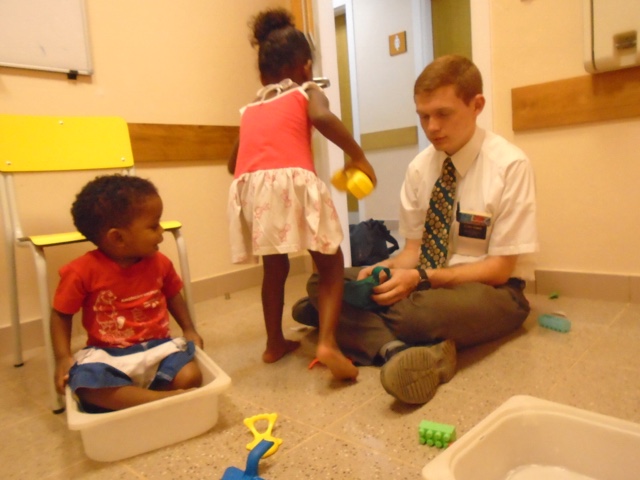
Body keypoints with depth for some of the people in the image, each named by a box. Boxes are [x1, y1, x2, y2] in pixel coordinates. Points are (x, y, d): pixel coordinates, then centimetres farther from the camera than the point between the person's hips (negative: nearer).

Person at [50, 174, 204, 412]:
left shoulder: (159, 263, -2)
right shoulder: (83, 271, -13)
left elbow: (172, 296, 16)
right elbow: (61, 314, 0)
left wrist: (189, 330, 8)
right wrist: (63, 358, -10)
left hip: (157, 348, 3)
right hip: (107, 355, -2)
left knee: (190, 376, -23)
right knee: (87, 384, -35)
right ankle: (165, 398, -32)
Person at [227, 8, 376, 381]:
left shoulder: (250, 110, 28)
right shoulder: (307, 93, 15)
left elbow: (234, 163, 33)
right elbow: (322, 117, -9)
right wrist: (358, 157, -2)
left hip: (250, 188, 5)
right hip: (293, 182, -4)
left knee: (275, 267, 23)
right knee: (331, 264, 9)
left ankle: (275, 343, 31)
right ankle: (327, 343, -7)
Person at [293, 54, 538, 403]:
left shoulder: (509, 166, -14)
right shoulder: (419, 168, 1)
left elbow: (500, 269, -14)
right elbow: (413, 249, 3)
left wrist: (421, 278, -26)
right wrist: (385, 269, -19)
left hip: (489, 289, -5)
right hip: (424, 280, 6)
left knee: (421, 310, -41)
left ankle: (345, 320, -15)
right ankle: (396, 349, -32)